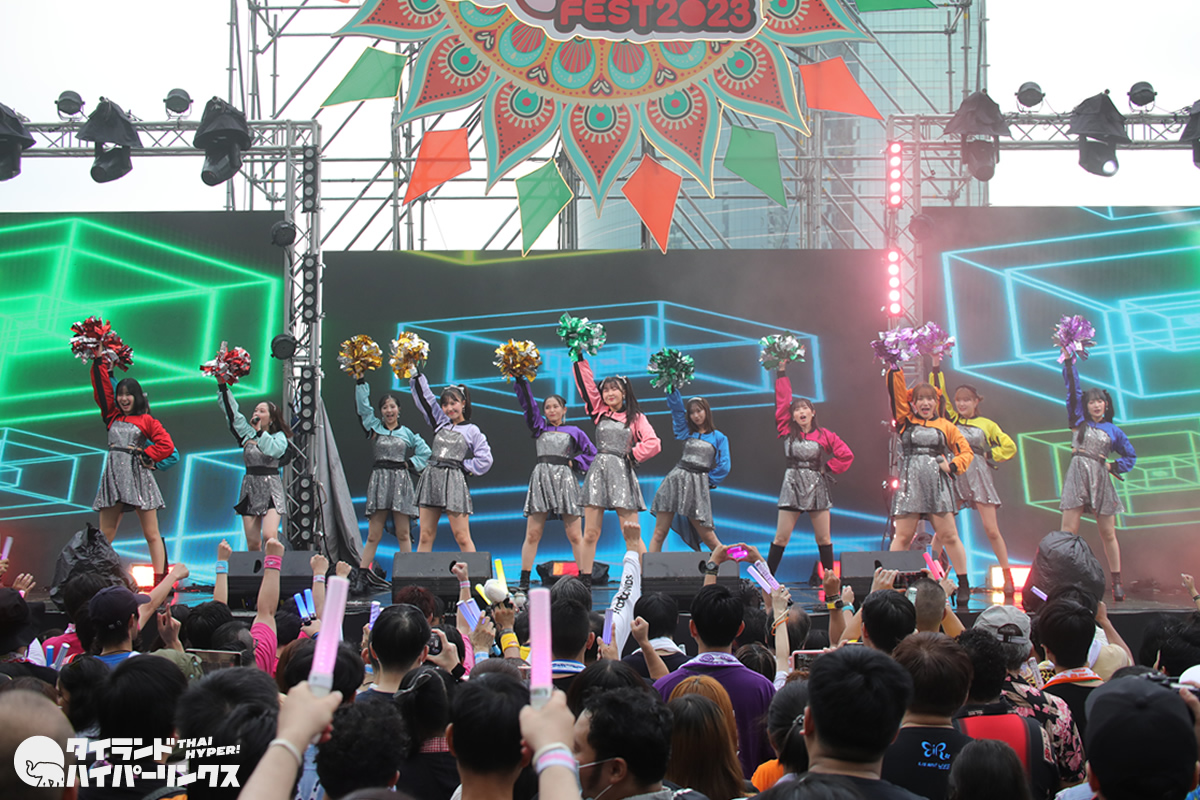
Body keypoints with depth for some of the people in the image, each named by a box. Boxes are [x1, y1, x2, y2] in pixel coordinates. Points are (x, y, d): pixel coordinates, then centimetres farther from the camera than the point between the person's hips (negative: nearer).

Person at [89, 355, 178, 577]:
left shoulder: (146, 421, 6)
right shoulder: (113, 417, 18)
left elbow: (166, 445, -3)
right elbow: (102, 389, 19)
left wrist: (145, 456, -5)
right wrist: (101, 362, 21)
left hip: (138, 477, -4)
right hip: (114, 476, 4)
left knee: (152, 535, -4)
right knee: (105, 536, 1)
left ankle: (160, 581, -8)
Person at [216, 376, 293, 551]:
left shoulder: (279, 437, 5)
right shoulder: (247, 433, 13)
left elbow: (274, 450, -17)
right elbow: (231, 411, 9)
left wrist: (259, 431, -9)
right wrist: (222, 384, 3)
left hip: (271, 491, -3)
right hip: (250, 489, 3)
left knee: (270, 537, -21)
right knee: (253, 544, -2)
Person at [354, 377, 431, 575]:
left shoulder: (407, 433, 12)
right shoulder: (374, 427, 12)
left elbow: (425, 452, 18)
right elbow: (363, 405, 8)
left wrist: (411, 463, 7)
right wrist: (361, 381, 5)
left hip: (401, 481, 0)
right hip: (379, 479, 0)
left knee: (403, 534, -1)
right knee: (373, 535, -3)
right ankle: (362, 572, -2)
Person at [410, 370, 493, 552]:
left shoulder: (472, 431, 4)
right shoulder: (440, 422, 16)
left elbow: (485, 461, -3)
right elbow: (423, 396, 18)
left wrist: (462, 464, -3)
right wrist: (416, 373, 15)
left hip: (454, 481, -5)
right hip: (431, 479, 5)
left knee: (462, 537, -6)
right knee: (425, 537, 3)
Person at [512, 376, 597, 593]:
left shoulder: (574, 432, 15)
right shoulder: (540, 427, 18)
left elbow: (591, 454, 16)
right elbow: (527, 402, 11)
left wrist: (574, 462, 2)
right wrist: (520, 379, 2)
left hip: (565, 480, -1)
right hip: (541, 479, 1)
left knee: (575, 535, -4)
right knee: (532, 534, -4)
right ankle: (524, 581, -3)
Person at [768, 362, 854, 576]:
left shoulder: (825, 436, 5)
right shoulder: (787, 432, 4)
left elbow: (846, 455, 8)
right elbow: (782, 401, 2)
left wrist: (828, 468, 2)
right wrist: (782, 372, 2)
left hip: (817, 486, 0)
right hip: (792, 485, 0)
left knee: (823, 538, 5)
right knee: (781, 537, -2)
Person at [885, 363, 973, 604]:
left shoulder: (945, 426, 10)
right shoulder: (906, 421, 9)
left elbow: (966, 451, 15)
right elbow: (896, 389, 2)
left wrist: (953, 466, -2)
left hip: (938, 485, 0)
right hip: (910, 484, 0)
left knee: (948, 535, 0)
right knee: (902, 536, -1)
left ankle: (964, 584, 7)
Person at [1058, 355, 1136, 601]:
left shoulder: (1113, 431, 12)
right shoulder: (1079, 420, 12)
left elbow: (1131, 456, 21)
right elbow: (1073, 388, 9)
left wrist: (1113, 466, 4)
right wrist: (1069, 359, 6)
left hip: (1100, 479, 1)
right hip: (1077, 476, -1)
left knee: (1108, 534, 4)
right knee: (1068, 532, -10)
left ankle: (1117, 582, 11)